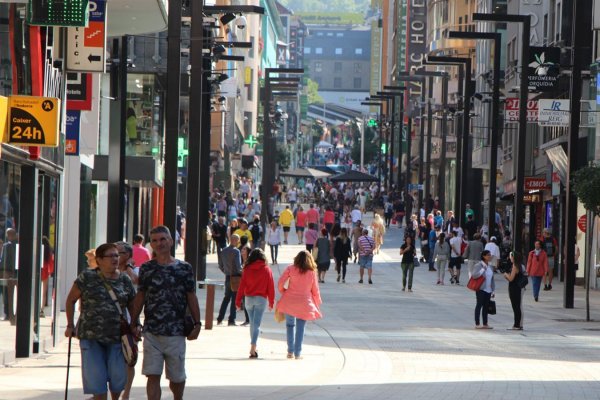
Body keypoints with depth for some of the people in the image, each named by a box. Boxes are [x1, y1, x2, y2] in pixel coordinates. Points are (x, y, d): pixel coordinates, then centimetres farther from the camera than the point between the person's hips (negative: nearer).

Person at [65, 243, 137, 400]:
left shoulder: (125, 280, 7)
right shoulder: (87, 277, 0)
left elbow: (132, 306, 15)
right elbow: (71, 300, 8)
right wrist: (70, 325, 6)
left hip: (116, 337, 2)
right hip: (91, 336, -2)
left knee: (118, 377, -1)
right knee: (96, 377, -3)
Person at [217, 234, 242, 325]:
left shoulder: (223, 251, 6)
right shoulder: (236, 251, -14)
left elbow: (220, 265, 11)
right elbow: (238, 266, -20)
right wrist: (242, 273, -3)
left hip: (228, 277, 6)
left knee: (226, 298, 17)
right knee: (234, 299, 1)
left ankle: (220, 319, 15)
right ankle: (231, 320, 0)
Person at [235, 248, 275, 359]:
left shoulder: (247, 269, 0)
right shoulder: (267, 270, -2)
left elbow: (242, 286, 0)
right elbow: (271, 287, 0)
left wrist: (238, 301, 5)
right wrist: (271, 302, 9)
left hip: (249, 299, 2)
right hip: (261, 299, -2)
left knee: (252, 323, 15)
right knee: (256, 324, -6)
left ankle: (253, 348, 22)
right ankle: (253, 347, -20)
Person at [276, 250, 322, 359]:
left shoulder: (291, 269, -3)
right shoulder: (312, 273, -1)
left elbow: (280, 283, -5)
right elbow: (315, 290, 4)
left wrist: (283, 293, 14)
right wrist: (317, 304, 17)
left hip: (290, 300, 0)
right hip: (304, 303, 0)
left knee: (290, 325, 16)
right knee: (300, 328, 7)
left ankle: (290, 351, 11)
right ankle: (297, 353, 7)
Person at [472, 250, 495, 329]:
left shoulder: (490, 267, 13)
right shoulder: (479, 265, -7)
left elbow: (492, 279, 17)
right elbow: (474, 275, -18)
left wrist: (493, 290, 15)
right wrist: (483, 269, -21)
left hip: (488, 290, 6)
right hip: (481, 289, -6)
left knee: (486, 306, 9)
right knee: (479, 305, -3)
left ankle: (485, 324, 14)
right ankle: (477, 324, 0)